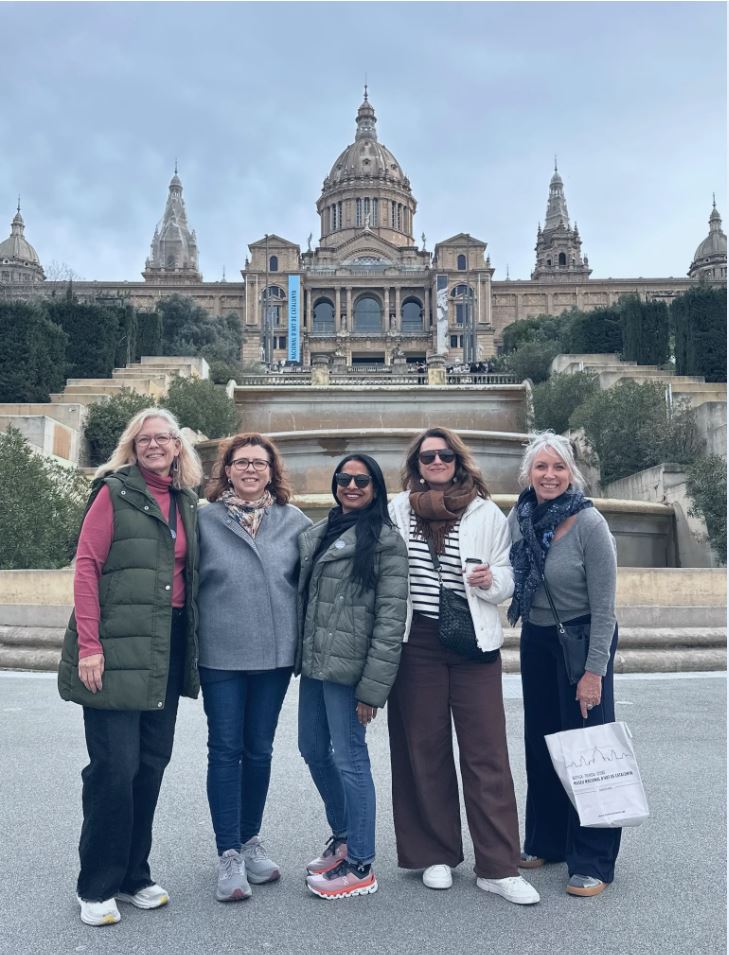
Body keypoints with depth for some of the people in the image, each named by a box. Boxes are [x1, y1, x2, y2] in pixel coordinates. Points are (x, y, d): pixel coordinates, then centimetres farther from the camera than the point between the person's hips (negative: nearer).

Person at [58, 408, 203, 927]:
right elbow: (86, 567, -8)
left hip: (169, 647, 6)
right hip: (117, 649, -6)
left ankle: (133, 875, 28)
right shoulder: (114, 492, -3)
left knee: (153, 760, 11)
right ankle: (97, 887, 16)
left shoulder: (187, 503, 13)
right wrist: (88, 644, -15)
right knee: (115, 765, -3)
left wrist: (191, 642, 11)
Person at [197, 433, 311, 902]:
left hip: (275, 653, 2)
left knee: (260, 750, 14)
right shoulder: (204, 519, -3)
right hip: (220, 654, -2)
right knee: (226, 750, 4)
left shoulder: (294, 520, 2)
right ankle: (229, 855, 14)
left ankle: (251, 841, 30)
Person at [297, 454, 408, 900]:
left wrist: (373, 687, -16)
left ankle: (361, 865, 17)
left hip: (348, 669, -8)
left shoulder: (385, 540, -9)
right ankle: (343, 836, 38)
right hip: (314, 663, 8)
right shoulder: (318, 532, 12)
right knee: (314, 752, 17)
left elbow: (391, 618, -13)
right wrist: (302, 655, 11)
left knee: (349, 759, 0)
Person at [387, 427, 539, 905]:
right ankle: (437, 855, 25)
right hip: (417, 643, 1)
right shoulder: (398, 510, 5)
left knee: (487, 753, 0)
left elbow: (508, 577, 6)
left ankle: (499, 867, 10)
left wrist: (491, 580, -15)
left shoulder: (487, 513, 3)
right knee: (425, 750, 9)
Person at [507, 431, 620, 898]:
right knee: (540, 741, 14)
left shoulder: (590, 525, -19)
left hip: (583, 637, -6)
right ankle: (546, 841, 31)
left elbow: (604, 606, -17)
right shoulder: (520, 516, -4)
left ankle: (593, 862, 14)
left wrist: (595, 671, -18)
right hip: (536, 637, 6)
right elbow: (509, 576, 7)